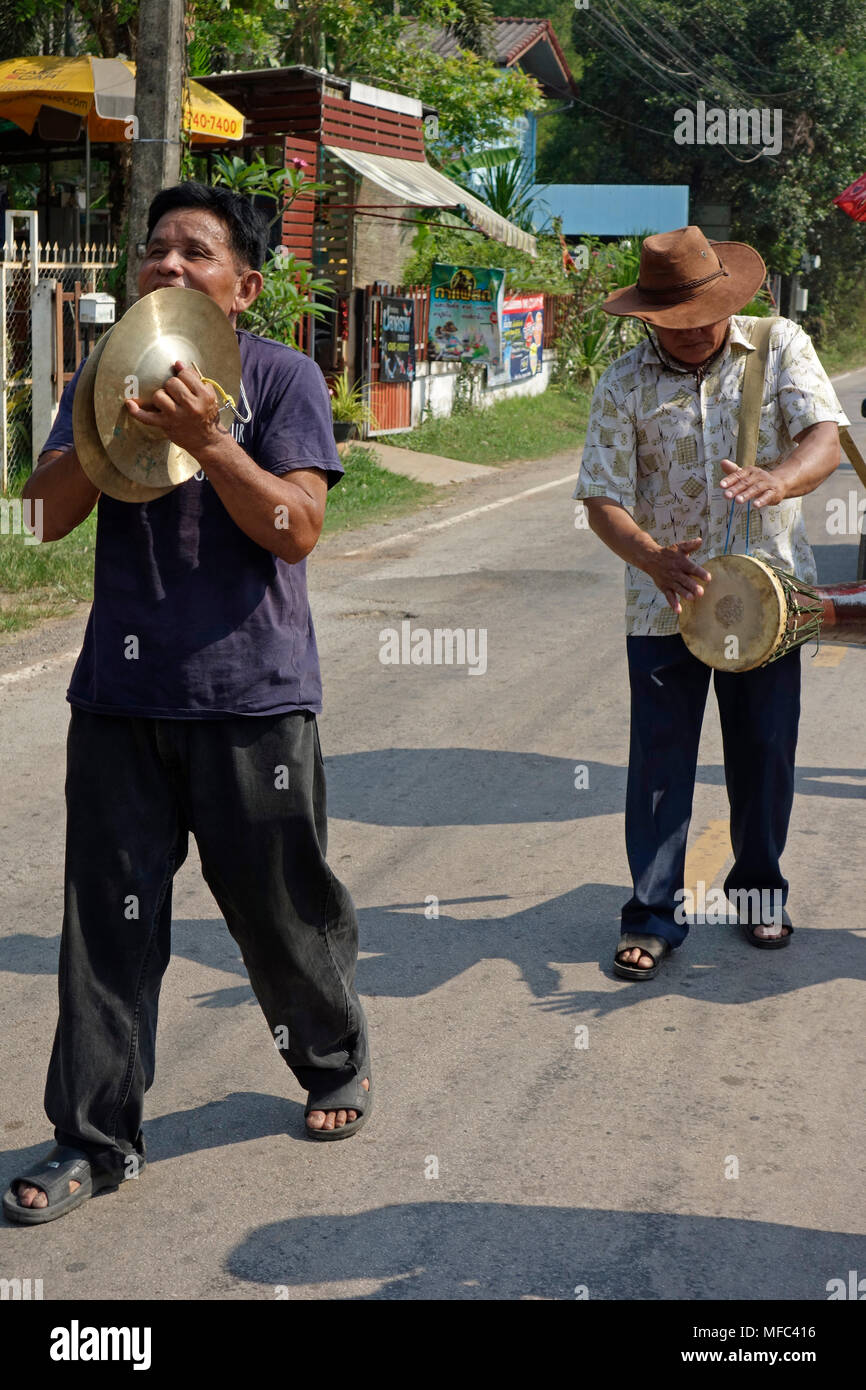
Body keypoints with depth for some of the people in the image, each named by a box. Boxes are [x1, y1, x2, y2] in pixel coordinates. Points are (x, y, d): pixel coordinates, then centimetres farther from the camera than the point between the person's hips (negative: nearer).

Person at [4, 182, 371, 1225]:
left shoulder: (281, 377, -2)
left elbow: (298, 528, -12)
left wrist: (208, 440, -23)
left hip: (250, 691, -3)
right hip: (121, 689, 3)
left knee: (278, 904, 9)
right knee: (109, 916, 4)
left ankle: (337, 1067, 35)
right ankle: (95, 1138, 15)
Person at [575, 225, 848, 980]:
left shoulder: (781, 346, -2)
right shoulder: (624, 386, -4)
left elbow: (825, 439, -14)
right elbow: (603, 500, -9)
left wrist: (777, 479, -37)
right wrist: (654, 558, -29)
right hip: (664, 604, -1)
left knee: (765, 754, 11)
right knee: (660, 762, 2)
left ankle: (758, 889, 32)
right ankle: (654, 916, 13)